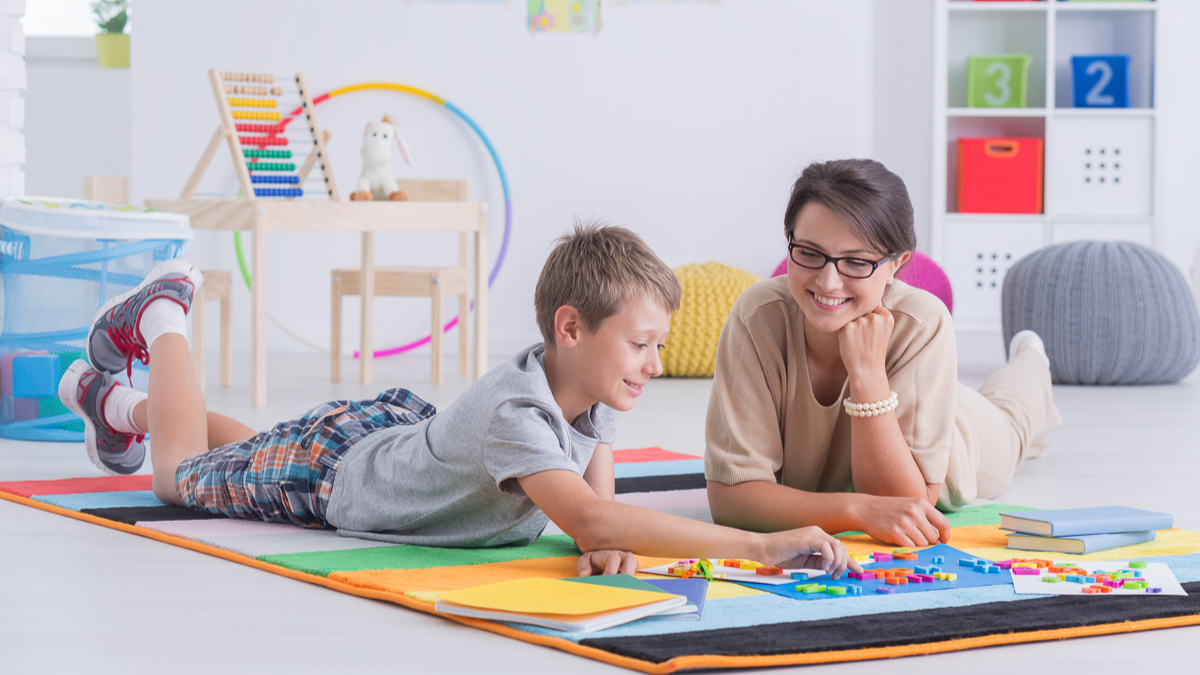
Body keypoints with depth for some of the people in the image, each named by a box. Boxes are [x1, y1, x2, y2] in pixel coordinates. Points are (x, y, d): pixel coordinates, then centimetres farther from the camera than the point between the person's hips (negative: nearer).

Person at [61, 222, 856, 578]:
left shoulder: (593, 387, -23)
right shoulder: (514, 413, -48)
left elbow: (599, 493, -13)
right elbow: (590, 519, -61)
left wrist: (610, 538, -40)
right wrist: (761, 546, -67)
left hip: (402, 428, 7)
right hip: (333, 468, -7)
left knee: (259, 457, 34)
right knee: (181, 470, 18)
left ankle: (121, 403, 56)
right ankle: (162, 318, 39)